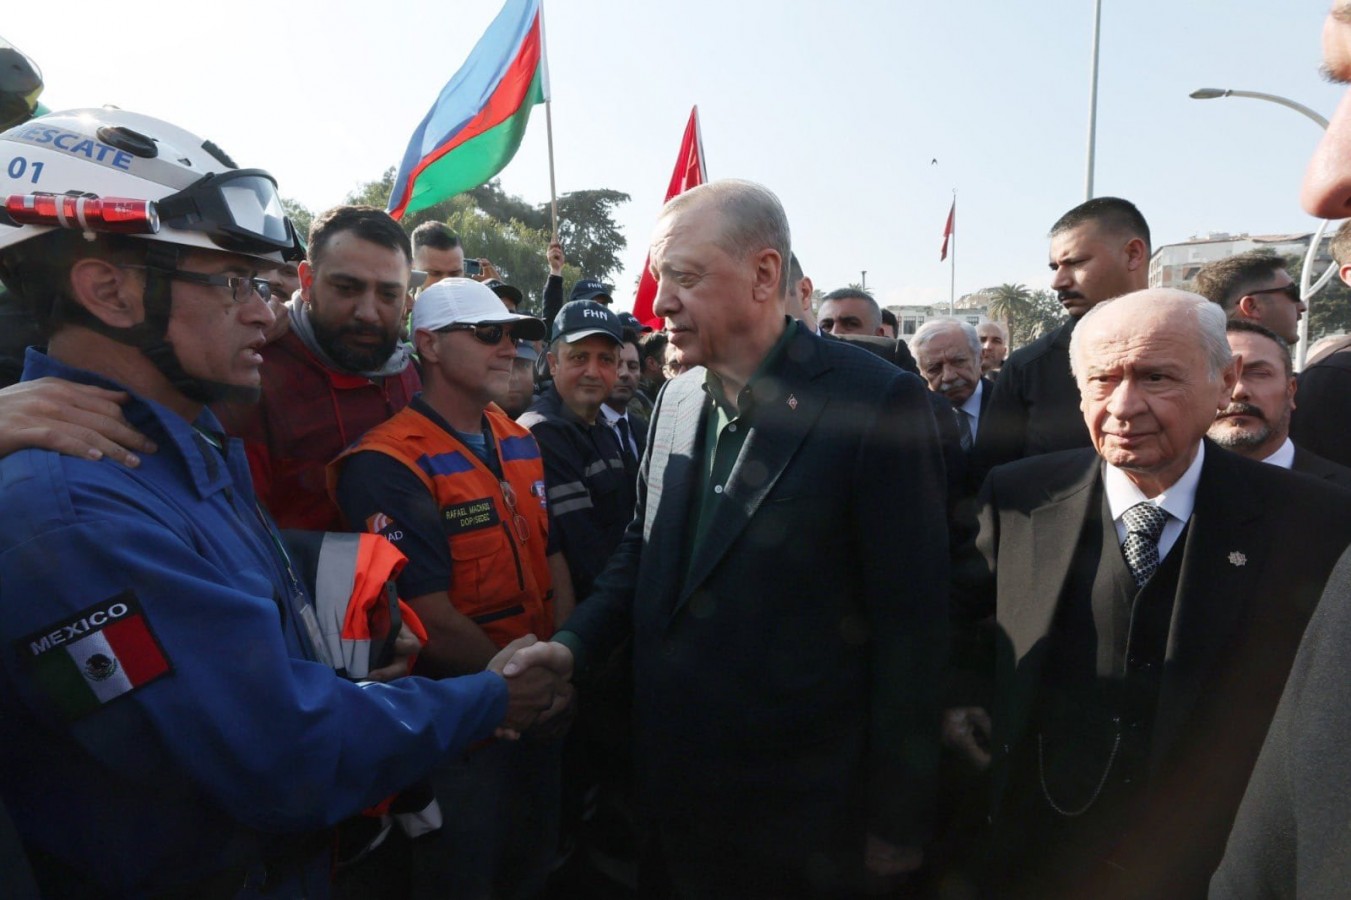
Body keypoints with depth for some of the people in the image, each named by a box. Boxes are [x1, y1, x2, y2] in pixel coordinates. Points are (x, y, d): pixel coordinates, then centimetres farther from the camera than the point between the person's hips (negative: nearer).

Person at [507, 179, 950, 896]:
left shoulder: (877, 401, -17)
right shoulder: (677, 398, 3)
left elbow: (909, 623, -15)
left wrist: (897, 826, -10)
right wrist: (571, 644, -5)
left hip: (799, 811, -5)